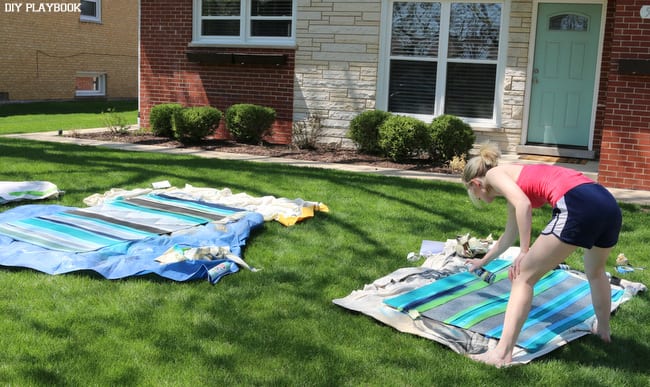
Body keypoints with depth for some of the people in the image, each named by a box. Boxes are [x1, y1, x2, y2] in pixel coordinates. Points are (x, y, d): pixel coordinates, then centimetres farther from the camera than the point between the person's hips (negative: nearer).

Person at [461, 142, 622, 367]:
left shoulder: (494, 174, 11)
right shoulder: (513, 182, 35)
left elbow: (524, 204, -10)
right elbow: (510, 235, 47)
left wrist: (524, 251, -3)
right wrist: (484, 261, 61)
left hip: (577, 206, -9)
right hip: (608, 202, 9)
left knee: (523, 277, -2)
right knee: (595, 271, 35)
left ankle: (502, 354, -6)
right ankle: (603, 330, 54)